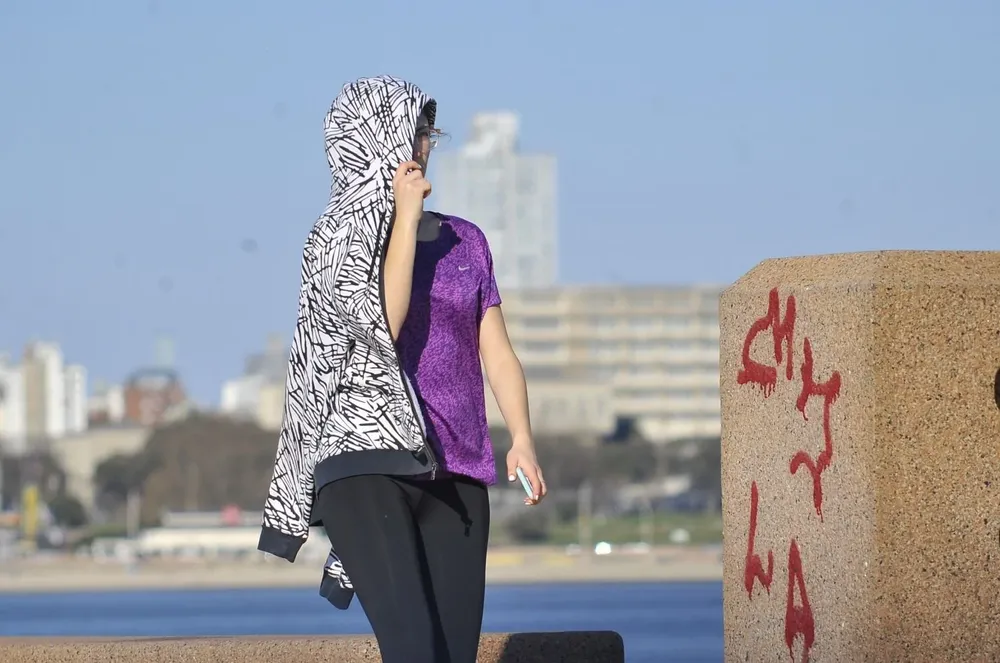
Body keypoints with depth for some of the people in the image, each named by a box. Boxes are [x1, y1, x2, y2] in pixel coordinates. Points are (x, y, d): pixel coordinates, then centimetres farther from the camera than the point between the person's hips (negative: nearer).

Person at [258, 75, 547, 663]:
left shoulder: (466, 241, 19)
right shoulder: (337, 238, 6)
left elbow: (497, 352, 14)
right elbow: (383, 322, -11)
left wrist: (522, 439, -2)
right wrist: (407, 218, -4)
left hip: (456, 475, 5)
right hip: (367, 461, -5)